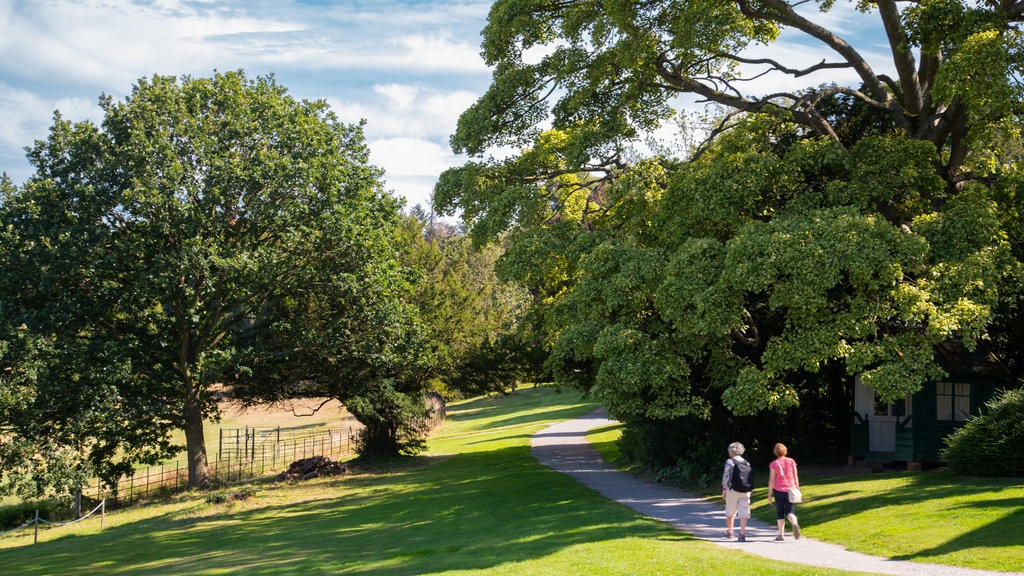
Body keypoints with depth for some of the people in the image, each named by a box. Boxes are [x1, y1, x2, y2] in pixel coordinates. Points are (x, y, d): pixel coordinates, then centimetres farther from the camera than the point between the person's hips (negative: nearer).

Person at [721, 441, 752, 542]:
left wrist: (724, 489, -2)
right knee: (744, 512, 0)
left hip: (732, 489, -3)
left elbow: (726, 477, -9)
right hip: (745, 490, 3)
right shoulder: (746, 462, 9)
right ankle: (742, 534, -8)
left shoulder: (729, 461, -4)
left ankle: (729, 532, 24)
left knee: (730, 512, 12)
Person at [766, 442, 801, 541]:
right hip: (790, 490, 2)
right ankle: (795, 524, -25)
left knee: (780, 512, 8)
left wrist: (769, 494, 1)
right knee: (790, 510, 7)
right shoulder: (791, 461, 3)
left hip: (778, 490, -2)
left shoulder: (774, 464, -4)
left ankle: (781, 534, 6)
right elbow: (796, 477, 6)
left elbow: (771, 480, -4)